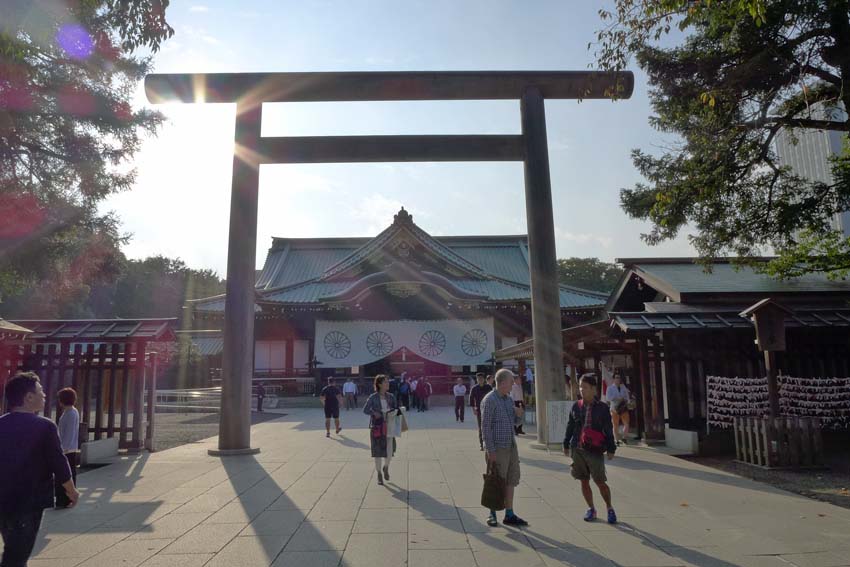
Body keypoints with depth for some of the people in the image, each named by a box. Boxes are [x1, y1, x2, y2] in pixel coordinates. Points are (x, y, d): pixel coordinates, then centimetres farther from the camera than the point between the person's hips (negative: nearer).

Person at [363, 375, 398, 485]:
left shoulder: (391, 397, 3)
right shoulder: (373, 397, -7)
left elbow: (396, 408, 11)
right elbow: (365, 410, -5)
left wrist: (394, 411, -11)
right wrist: (374, 413, -19)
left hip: (388, 427, 3)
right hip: (376, 427, -2)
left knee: (390, 451, -2)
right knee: (378, 451, 5)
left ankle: (386, 468, 30)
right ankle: (379, 474, 24)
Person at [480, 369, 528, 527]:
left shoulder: (509, 399, 11)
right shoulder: (489, 400, -14)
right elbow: (485, 427, -16)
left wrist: (519, 415, -3)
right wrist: (490, 450, -18)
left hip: (511, 447, 8)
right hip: (498, 449, -8)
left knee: (511, 481, 11)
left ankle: (509, 515, 20)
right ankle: (492, 514, 18)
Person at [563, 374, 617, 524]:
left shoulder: (602, 408, -2)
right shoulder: (576, 407, 5)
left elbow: (608, 430, 1)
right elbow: (570, 427, 12)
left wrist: (611, 449, -2)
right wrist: (566, 445, 12)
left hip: (594, 451, -3)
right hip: (577, 450, 3)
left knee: (601, 482, 0)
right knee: (584, 482, 9)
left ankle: (610, 509, 22)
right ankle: (591, 509, 26)